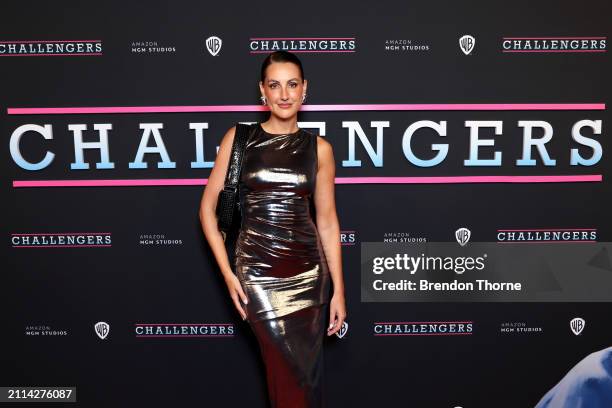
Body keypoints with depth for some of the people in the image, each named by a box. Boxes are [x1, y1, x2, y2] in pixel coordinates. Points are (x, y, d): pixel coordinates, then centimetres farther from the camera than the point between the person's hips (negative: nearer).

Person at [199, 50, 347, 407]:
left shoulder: (319, 148, 3)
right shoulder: (239, 138, -1)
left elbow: (327, 220, 6)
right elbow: (208, 207, 1)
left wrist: (339, 290, 4)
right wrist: (227, 272, -6)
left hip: (308, 270, 2)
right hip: (258, 270, -2)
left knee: (307, 365, 10)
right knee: (291, 369, 2)